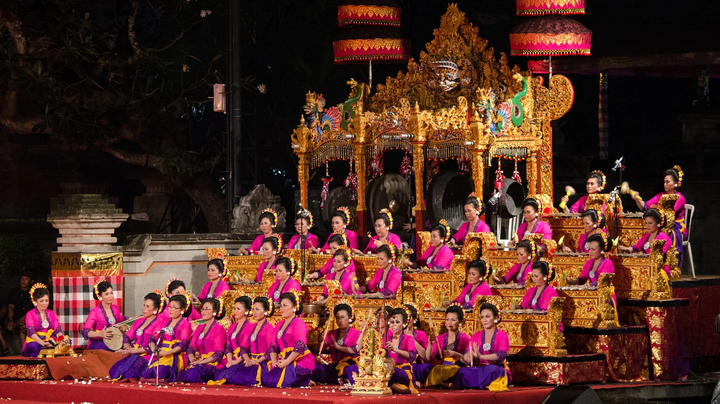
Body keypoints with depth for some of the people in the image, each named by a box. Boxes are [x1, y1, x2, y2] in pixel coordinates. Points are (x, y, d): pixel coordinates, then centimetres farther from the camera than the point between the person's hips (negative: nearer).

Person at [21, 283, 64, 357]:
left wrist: (61, 340, -24)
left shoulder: (51, 314, 15)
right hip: (34, 342, -4)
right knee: (34, 347, -42)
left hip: (50, 342, 4)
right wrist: (43, 343, -35)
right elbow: (31, 332, -15)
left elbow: (58, 329, 1)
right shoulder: (30, 314, 0)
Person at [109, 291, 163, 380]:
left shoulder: (159, 322, -4)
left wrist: (133, 350, -16)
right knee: (114, 370, -18)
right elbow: (127, 336, 16)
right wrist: (127, 347, -6)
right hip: (134, 356, 6)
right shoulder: (139, 321, 20)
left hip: (147, 356, -6)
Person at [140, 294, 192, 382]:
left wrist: (166, 353, -18)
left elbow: (183, 345, -8)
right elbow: (153, 338, 17)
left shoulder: (185, 324, 4)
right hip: (161, 355, 6)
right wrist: (154, 350, -6)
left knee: (159, 373, -35)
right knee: (143, 376, -19)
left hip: (176, 357, -6)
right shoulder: (165, 322, 22)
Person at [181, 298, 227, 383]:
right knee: (182, 374, -21)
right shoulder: (199, 328, 20)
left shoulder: (219, 329, -3)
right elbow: (191, 347, 13)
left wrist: (200, 362, -17)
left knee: (192, 375, -32)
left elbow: (218, 354, -11)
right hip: (201, 364, 6)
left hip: (214, 365, -6)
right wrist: (192, 359, -10)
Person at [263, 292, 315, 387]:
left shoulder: (298, 323, -7)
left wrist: (287, 362, -23)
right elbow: (273, 346, 13)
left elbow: (300, 346, -20)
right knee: (265, 379, -6)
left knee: (272, 381, -23)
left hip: (301, 361, -9)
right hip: (285, 361, 9)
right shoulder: (279, 325, 20)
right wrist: (274, 361, -5)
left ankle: (306, 382, -6)